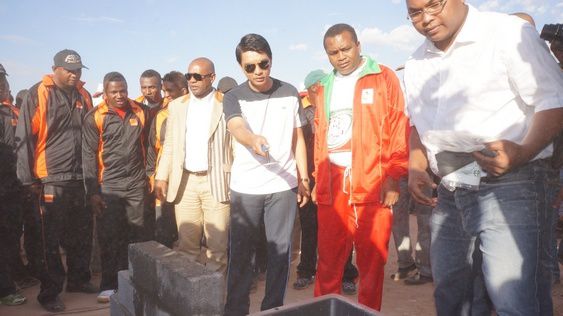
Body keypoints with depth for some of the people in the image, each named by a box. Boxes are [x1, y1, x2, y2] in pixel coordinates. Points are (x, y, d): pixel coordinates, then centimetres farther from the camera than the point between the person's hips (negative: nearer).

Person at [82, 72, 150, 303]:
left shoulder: (140, 112, 4)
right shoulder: (95, 117, -5)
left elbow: (147, 145, 14)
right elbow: (88, 155, -6)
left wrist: (150, 174, 11)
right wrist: (92, 191, -9)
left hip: (136, 183, 3)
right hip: (108, 186, -2)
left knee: (138, 234, 8)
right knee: (109, 237, 4)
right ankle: (109, 285, 16)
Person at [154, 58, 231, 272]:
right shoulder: (177, 106, 11)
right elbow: (169, 145, 13)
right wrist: (162, 177, 5)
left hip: (216, 182, -3)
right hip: (184, 182, 4)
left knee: (216, 244, 3)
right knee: (187, 243, 10)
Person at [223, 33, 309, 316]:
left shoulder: (289, 93, 5)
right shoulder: (233, 98, -2)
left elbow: (298, 138, 10)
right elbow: (237, 128, -23)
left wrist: (303, 178, 6)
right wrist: (253, 139, -46)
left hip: (284, 185, 2)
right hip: (245, 187, -1)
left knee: (280, 249, 7)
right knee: (240, 252, 6)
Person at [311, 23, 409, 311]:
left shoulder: (384, 78, 4)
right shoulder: (325, 87, 18)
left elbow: (399, 129, -2)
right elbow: (319, 136, 16)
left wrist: (393, 177, -10)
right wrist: (318, 179, 11)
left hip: (373, 182, -3)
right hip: (332, 183, 4)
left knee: (372, 260, 5)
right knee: (328, 259, 7)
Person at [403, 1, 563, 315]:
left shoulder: (509, 32, -7)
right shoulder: (417, 63, 13)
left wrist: (524, 152, -26)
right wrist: (416, 166, 6)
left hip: (508, 187, -6)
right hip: (449, 194, 6)